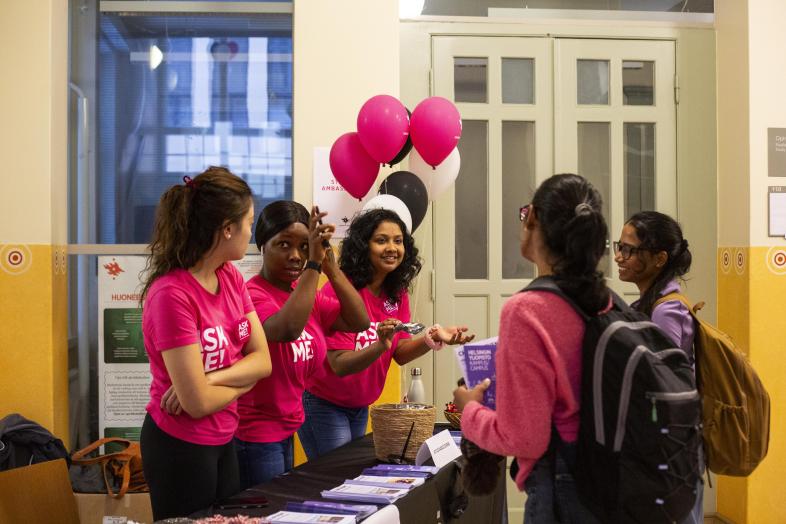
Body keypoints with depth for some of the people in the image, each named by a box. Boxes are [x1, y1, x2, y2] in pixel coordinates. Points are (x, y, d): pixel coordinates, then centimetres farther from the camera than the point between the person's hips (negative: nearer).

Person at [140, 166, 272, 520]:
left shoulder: (231, 277, -1)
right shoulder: (172, 294, -26)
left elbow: (263, 360, -3)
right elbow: (197, 402, -26)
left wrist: (209, 378, -20)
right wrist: (243, 379, -8)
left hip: (223, 439, 8)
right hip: (181, 447, -8)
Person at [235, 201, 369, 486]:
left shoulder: (307, 294, 6)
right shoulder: (251, 294, -19)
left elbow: (359, 321, 0)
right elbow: (288, 329, -38)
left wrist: (330, 266, -9)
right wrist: (314, 264, -33)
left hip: (288, 430, 8)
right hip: (255, 436, -8)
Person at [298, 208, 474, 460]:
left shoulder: (397, 294, -2)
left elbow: (399, 354, -2)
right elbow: (340, 365, -25)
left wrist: (431, 338, -20)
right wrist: (380, 345, -40)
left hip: (360, 407, 7)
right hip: (323, 404, -7)